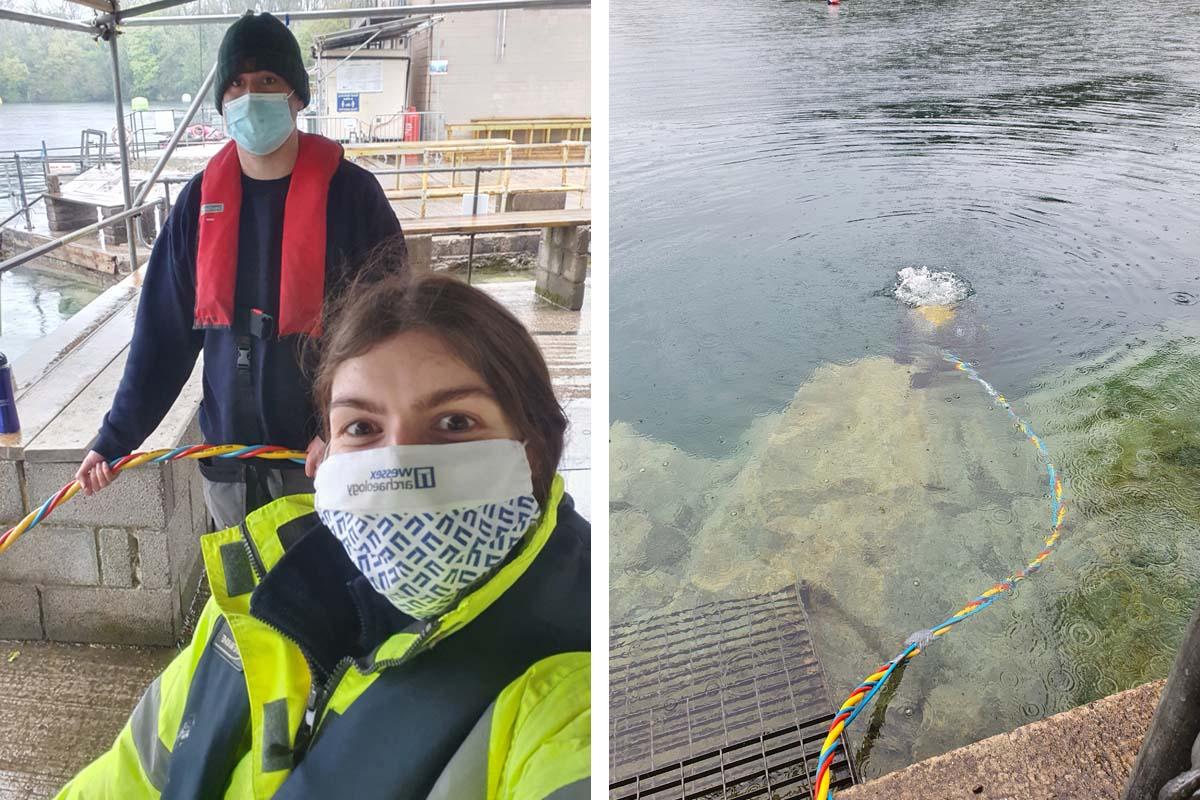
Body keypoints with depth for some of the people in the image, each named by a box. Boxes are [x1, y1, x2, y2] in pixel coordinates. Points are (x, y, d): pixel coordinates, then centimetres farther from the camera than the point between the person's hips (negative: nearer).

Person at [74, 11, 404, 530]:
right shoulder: (201, 200, 2)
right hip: (227, 456, 3)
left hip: (326, 455, -3)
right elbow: (164, 331, 6)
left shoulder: (350, 193, -8)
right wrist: (116, 437, 3)